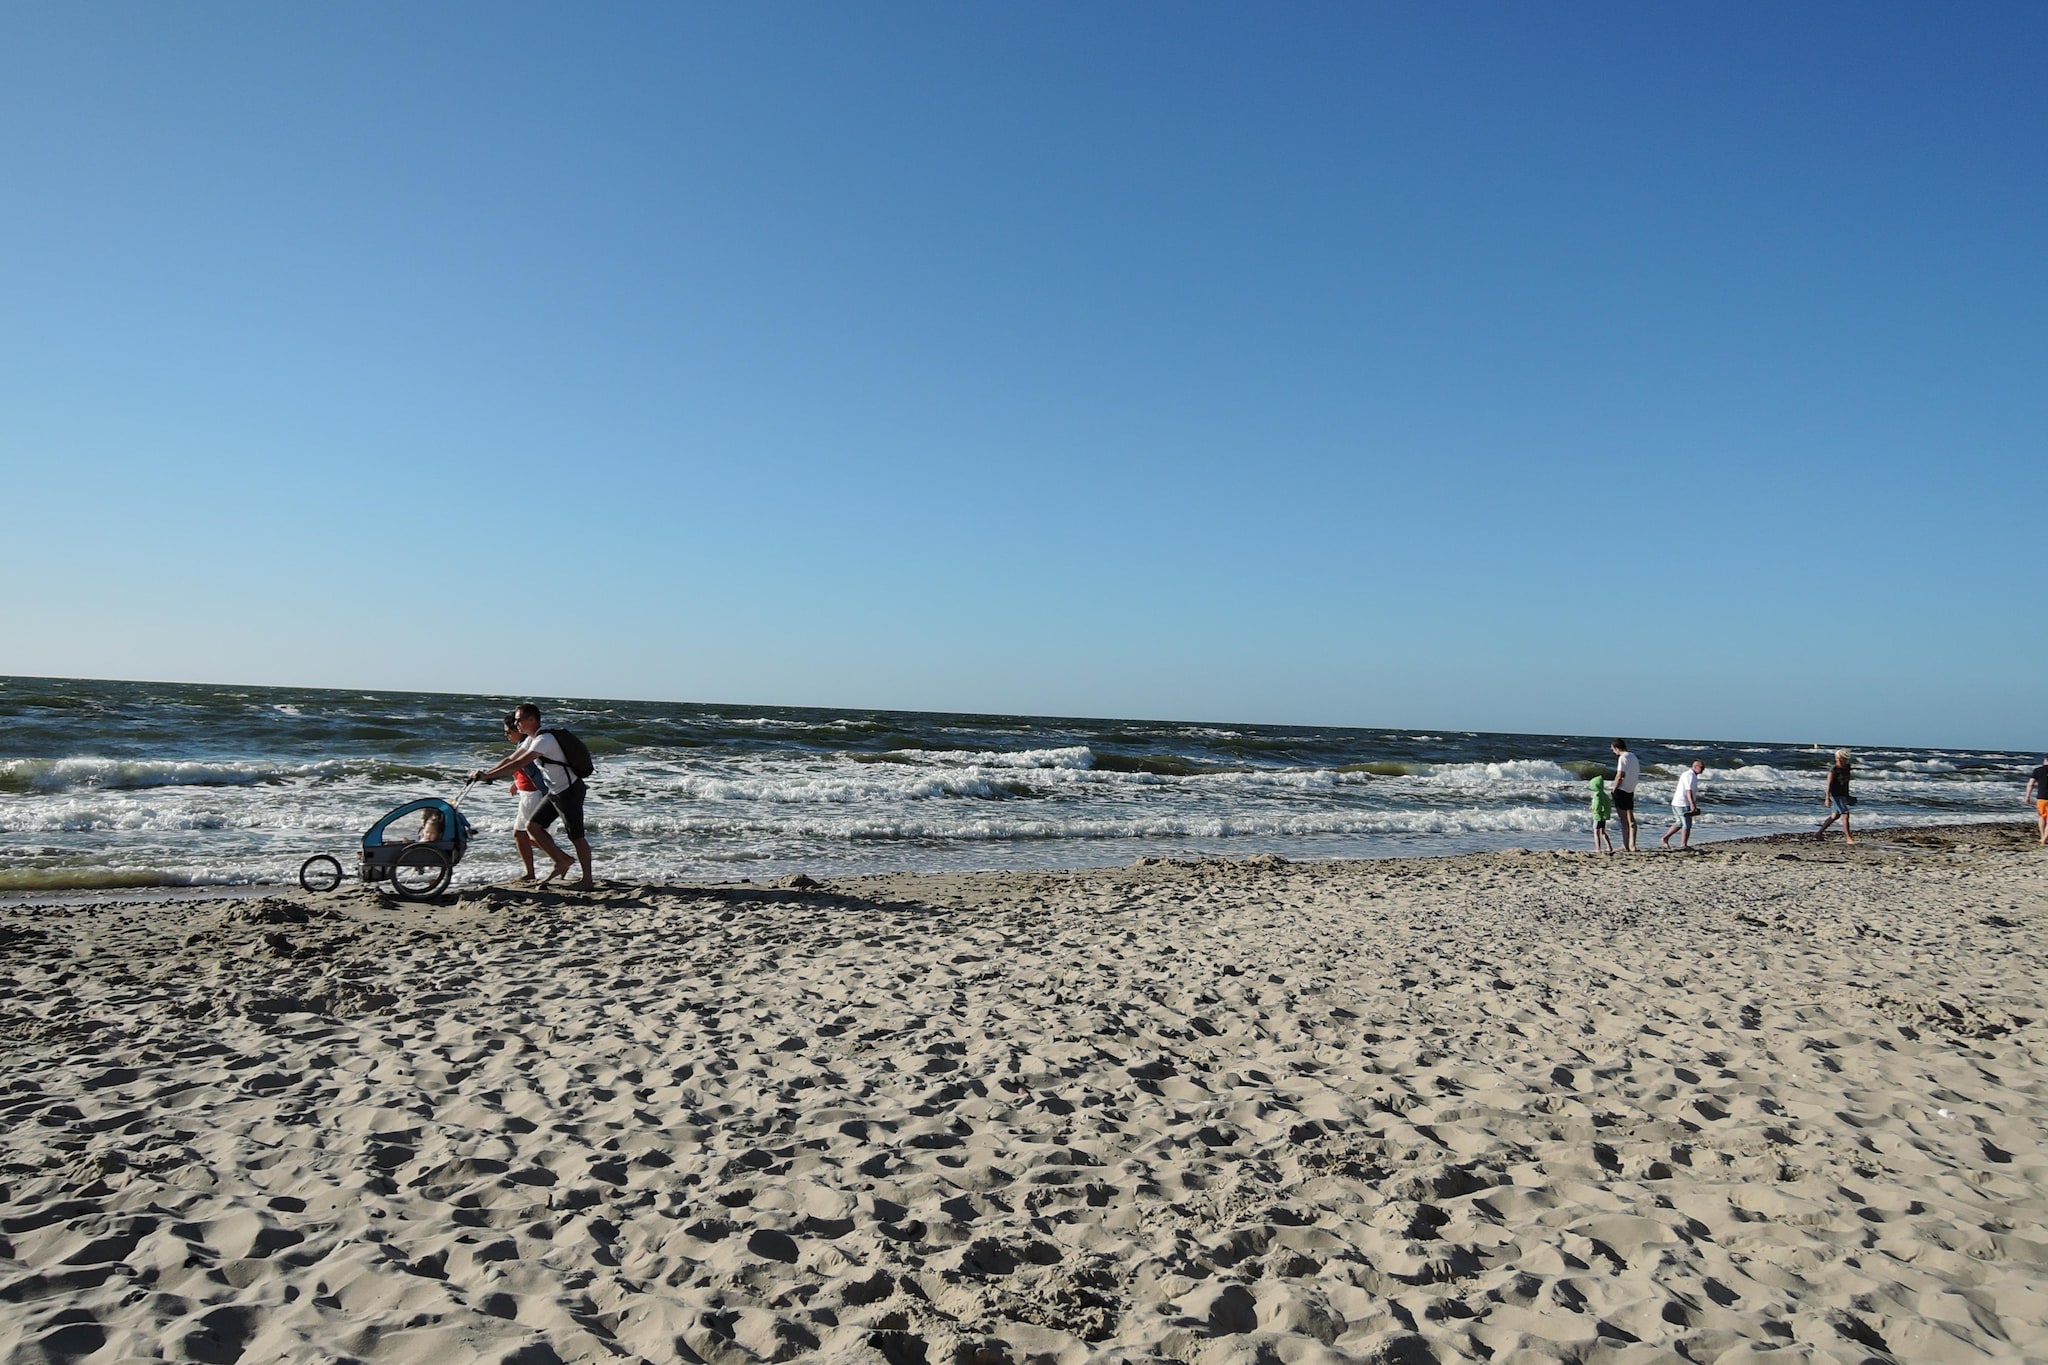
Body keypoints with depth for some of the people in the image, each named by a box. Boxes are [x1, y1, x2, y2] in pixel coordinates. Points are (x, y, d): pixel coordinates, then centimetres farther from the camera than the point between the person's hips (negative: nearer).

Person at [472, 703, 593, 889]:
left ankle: (587, 879, 4)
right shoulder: (531, 739, 10)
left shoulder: (544, 740, -22)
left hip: (570, 791, -10)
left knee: (576, 836, -4)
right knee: (533, 826, 6)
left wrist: (488, 775, -28)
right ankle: (562, 862, 14)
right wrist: (485, 772, 3)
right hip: (555, 792, 10)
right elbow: (510, 759, 13)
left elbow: (519, 764, -29)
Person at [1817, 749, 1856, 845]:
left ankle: (1818, 833, 24)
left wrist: (1847, 794, 22)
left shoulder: (1847, 767, 5)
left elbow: (1847, 781, 18)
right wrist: (1827, 798, -26)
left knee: (1835, 816, 15)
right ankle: (1848, 838, -5)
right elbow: (1829, 784, -20)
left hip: (1843, 795, 8)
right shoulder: (1833, 770, -17)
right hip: (1835, 795, -8)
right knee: (1845, 815, -11)